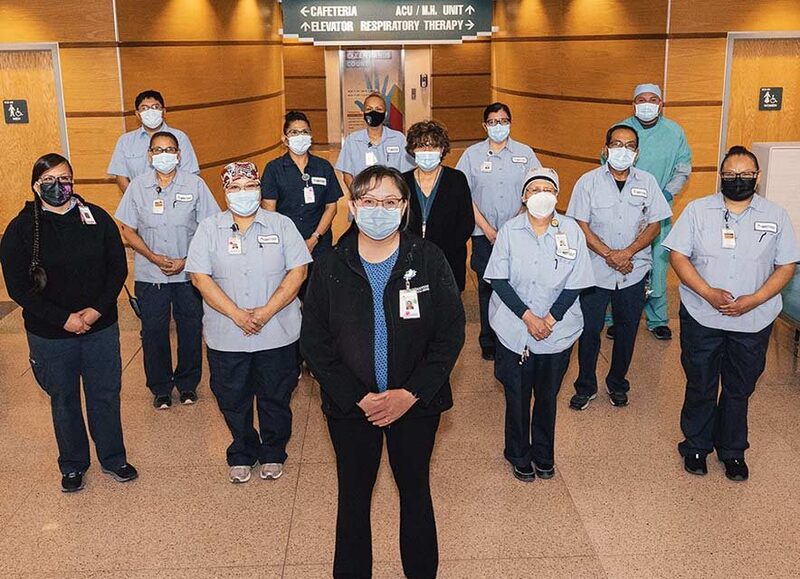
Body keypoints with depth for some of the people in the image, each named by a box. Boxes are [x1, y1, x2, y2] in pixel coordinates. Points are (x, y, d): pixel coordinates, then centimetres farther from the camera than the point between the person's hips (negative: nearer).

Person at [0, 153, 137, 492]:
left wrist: (97, 310, -13)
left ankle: (113, 458, 32)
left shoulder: (97, 218, -2)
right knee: (64, 400, 14)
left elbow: (118, 268, 0)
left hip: (101, 327, 1)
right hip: (50, 334, -1)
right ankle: (73, 465, 32)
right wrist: (64, 319, -16)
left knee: (106, 395, 12)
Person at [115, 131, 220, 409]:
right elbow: (128, 231, 2)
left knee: (191, 330, 9)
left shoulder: (195, 184, -4)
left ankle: (187, 383, 30)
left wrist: (186, 260, -12)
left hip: (189, 273, 0)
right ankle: (160, 387, 26)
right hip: (149, 275, 1)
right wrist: (154, 258, -11)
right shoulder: (138, 186, -1)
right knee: (153, 332, 8)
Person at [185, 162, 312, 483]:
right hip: (226, 336, 0)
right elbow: (200, 276, -6)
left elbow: (298, 271, -5)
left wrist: (267, 311, -16)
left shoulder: (281, 225, 1)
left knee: (276, 397, 12)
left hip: (277, 334, 0)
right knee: (233, 399, 12)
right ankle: (242, 454, 34)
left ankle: (273, 453, 33)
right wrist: (237, 314, -16)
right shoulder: (209, 228, 2)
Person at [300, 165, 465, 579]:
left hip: (416, 403, 0)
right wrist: (357, 397, -13)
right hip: (350, 405, 0)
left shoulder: (428, 260, -8)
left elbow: (451, 333, -7)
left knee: (415, 491, 17)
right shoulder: (331, 267, -6)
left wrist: (410, 394, -15)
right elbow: (313, 341, -5)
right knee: (353, 495, 14)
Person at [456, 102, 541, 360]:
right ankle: (488, 342, 18)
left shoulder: (525, 153, 5)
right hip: (484, 235, 0)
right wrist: (486, 227, -5)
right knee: (487, 288, 6)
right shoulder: (472, 154, 4)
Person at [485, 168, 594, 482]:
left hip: (557, 331, 1)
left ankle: (543, 456, 34)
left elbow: (574, 284, -4)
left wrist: (550, 319, -12)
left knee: (547, 396, 14)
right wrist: (527, 317, -15)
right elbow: (499, 280, -7)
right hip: (514, 330, 0)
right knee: (517, 396, 9)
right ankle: (519, 457, 30)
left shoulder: (571, 231, -4)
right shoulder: (509, 230, -4)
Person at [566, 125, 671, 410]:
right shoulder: (588, 181, -3)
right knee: (589, 330, 6)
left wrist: (628, 252, -15)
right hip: (595, 270, -2)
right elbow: (580, 225, -7)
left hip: (634, 272, 2)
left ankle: (617, 384, 31)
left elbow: (654, 224, 0)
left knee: (627, 331, 12)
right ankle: (585, 387, 23)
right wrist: (608, 254, -17)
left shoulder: (647, 182, 2)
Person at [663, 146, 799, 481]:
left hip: (753, 322, 1)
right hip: (702, 317, -1)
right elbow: (678, 255, -6)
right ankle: (696, 446, 32)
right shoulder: (698, 210, -3)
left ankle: (732, 450, 33)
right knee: (700, 385, 12)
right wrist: (708, 293, -18)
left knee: (739, 389, 15)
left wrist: (754, 300, -15)